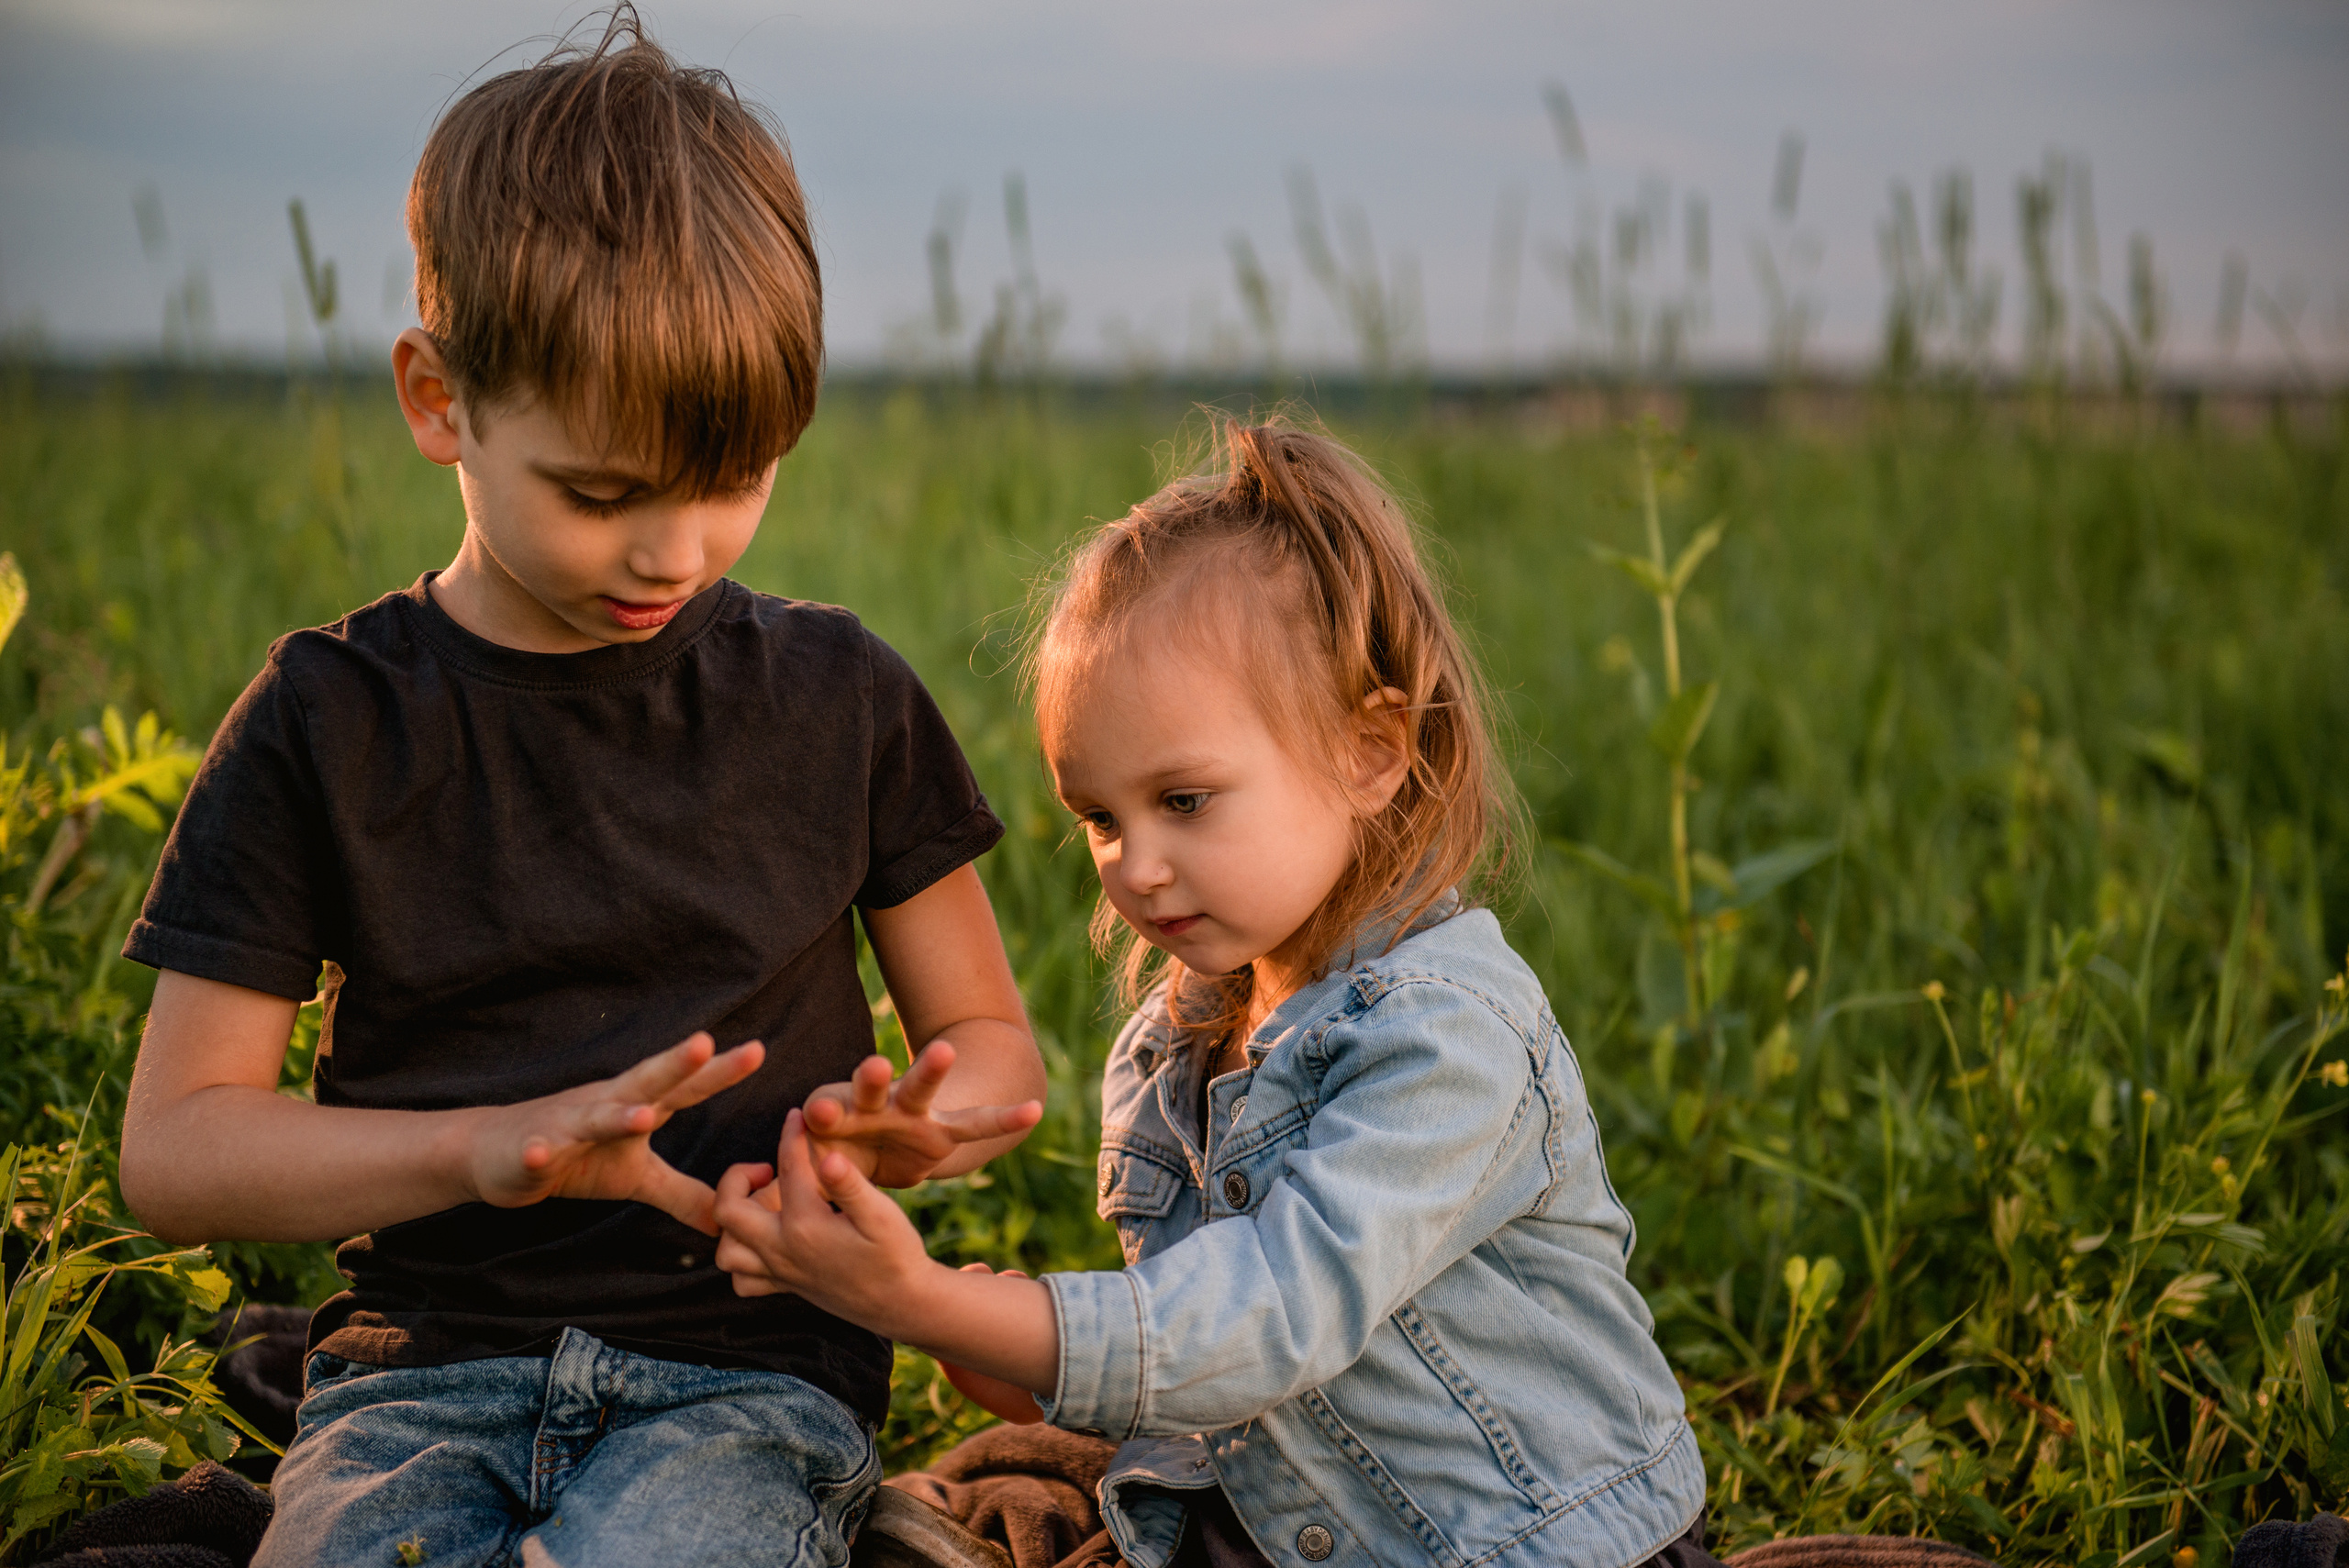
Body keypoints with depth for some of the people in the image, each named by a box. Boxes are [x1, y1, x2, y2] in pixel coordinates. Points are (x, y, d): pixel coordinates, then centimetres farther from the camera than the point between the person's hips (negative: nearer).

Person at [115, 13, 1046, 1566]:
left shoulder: (837, 697, 6)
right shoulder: (329, 725, 2)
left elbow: (992, 1042, 14)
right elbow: (174, 1149, 1)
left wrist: (922, 1130, -11)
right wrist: (486, 1146, -17)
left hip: (749, 1376, 0)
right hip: (424, 1375, 1)